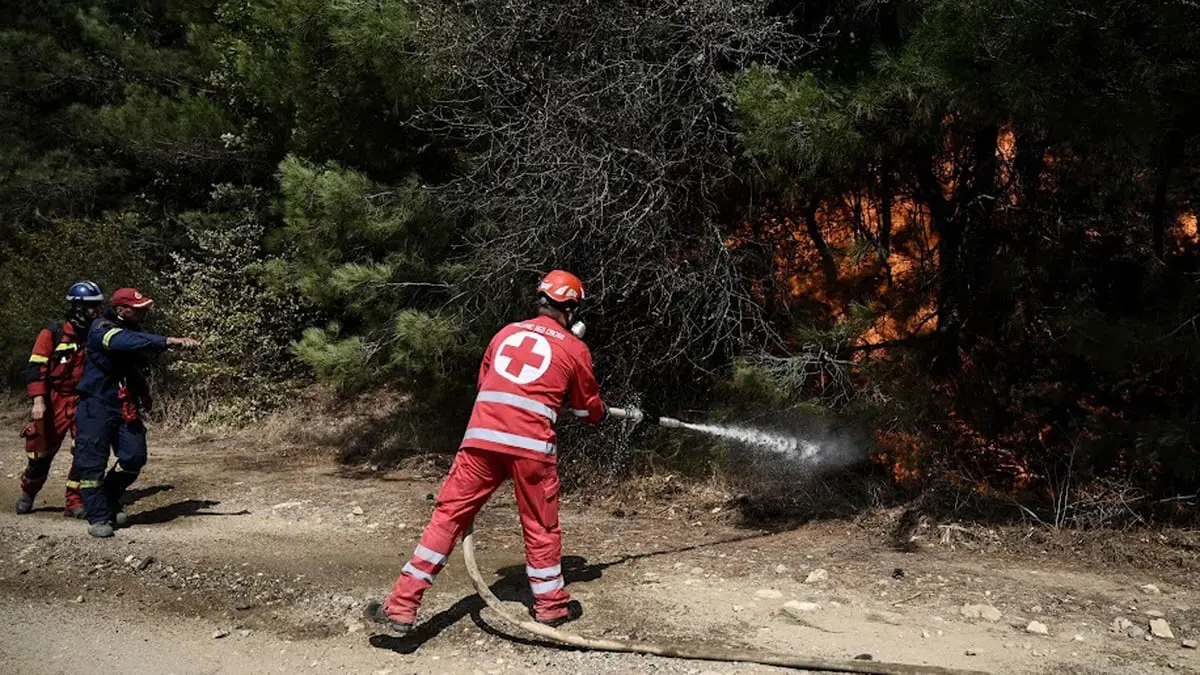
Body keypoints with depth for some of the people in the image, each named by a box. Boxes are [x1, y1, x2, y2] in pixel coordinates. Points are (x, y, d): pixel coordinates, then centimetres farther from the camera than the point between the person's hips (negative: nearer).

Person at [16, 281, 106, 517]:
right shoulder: (53, 333, -5)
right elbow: (35, 367, -8)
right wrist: (38, 400, -16)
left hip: (86, 403, 2)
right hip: (55, 401, -2)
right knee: (42, 453, 8)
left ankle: (75, 502, 1)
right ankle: (27, 495, 32)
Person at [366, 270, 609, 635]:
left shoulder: (507, 332, 18)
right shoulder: (575, 349, 9)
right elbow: (588, 408, 21)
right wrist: (603, 412, 42)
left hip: (481, 437, 3)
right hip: (531, 444, -2)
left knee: (449, 514, 6)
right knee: (541, 525, 14)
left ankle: (401, 608, 5)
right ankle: (551, 605, 27)